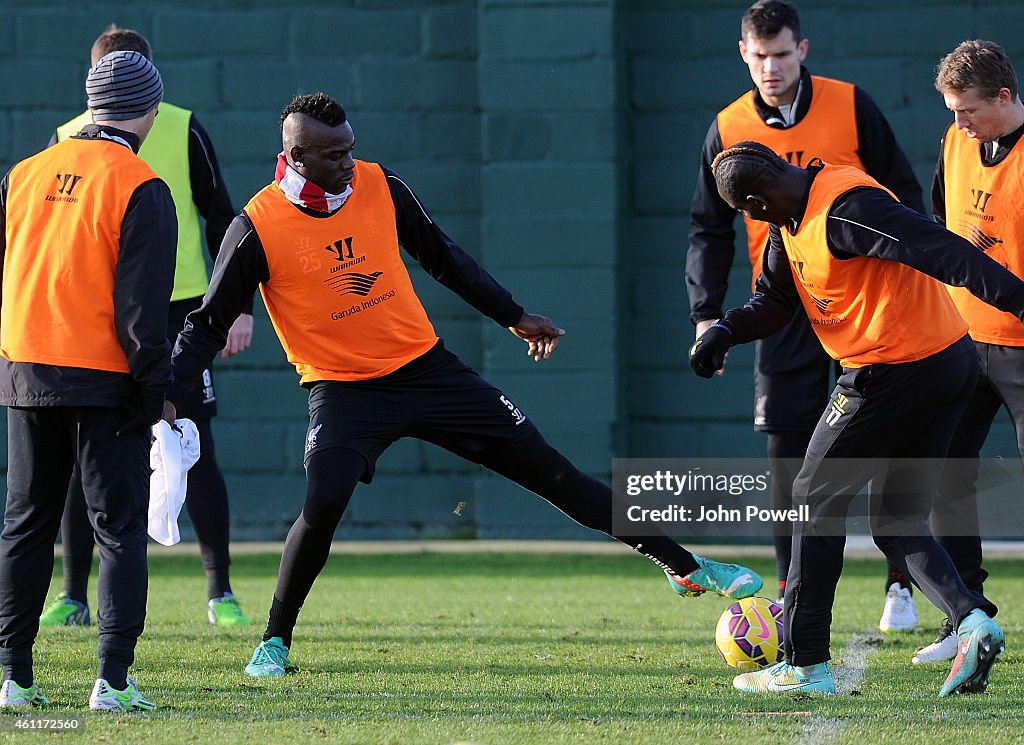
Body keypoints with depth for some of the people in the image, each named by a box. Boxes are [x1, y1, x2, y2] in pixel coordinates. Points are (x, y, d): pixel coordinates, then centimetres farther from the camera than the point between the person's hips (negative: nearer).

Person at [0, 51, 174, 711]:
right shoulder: (140, 188, -9)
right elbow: (142, 303, -13)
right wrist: (158, 392, -8)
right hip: (104, 382, -5)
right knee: (120, 527, 1)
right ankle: (114, 680, -7)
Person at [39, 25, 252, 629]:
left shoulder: (184, 131, -1)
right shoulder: (69, 141, 1)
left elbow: (221, 218, 4)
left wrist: (237, 305, -1)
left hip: (179, 308, -1)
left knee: (197, 453, -2)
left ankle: (221, 594, 6)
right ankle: (74, 597, 5)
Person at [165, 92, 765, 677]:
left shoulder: (379, 186, -3)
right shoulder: (258, 228, -13)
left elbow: (443, 257, 13)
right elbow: (208, 323, -6)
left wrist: (514, 316, 17)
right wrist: (168, 396, -18)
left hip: (427, 366, 3)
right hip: (345, 389, -3)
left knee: (552, 471, 3)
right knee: (322, 506, -27)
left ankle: (686, 566, 10)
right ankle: (275, 643, -4)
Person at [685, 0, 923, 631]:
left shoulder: (850, 107, -3)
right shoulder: (730, 130, 2)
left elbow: (904, 194, 3)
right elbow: (710, 229, 8)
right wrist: (706, 313, -1)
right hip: (785, 303, 1)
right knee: (789, 448, -2)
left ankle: (901, 584, 8)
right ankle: (794, 593, 4)